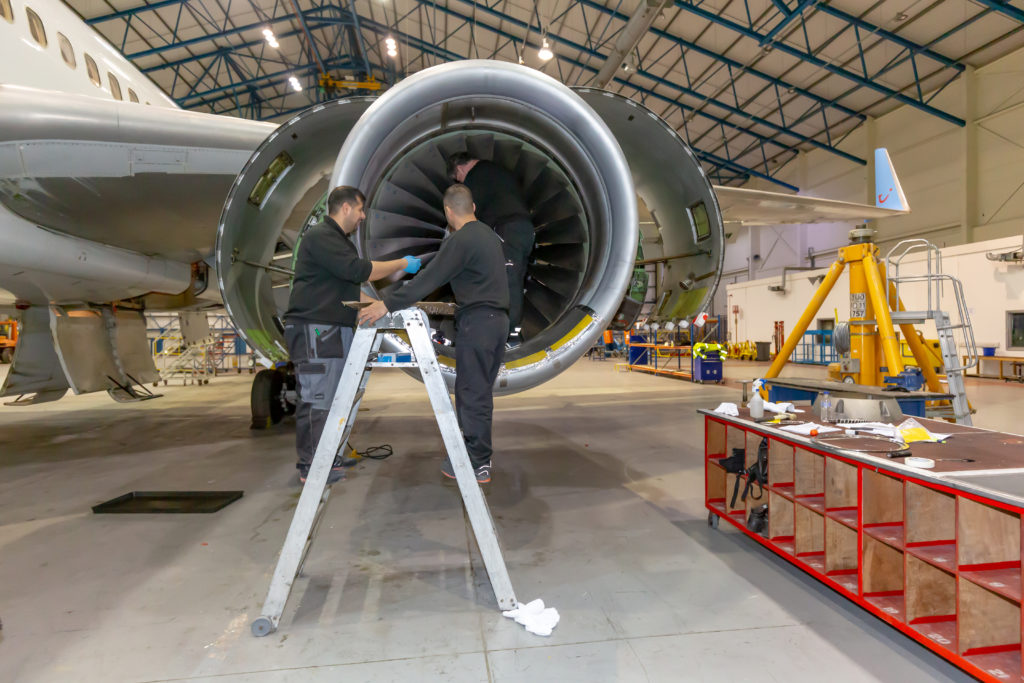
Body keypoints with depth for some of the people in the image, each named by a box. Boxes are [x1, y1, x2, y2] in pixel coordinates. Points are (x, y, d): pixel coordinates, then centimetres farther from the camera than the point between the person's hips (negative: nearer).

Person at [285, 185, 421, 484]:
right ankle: (311, 468, -2)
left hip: (335, 330, 10)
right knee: (316, 399, -8)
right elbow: (358, 270, -21)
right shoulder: (320, 236, -10)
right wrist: (402, 264, -12)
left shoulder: (340, 241, 24)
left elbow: (348, 289, 27)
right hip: (314, 329, -10)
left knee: (332, 398, 12)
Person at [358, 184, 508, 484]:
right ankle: (480, 455, 23)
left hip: (477, 321, -9)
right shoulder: (489, 235, 17)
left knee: (471, 394, -2)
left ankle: (476, 465, 4)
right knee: (481, 392, 15)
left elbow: (429, 279, -19)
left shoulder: (460, 241, -12)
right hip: (498, 319, 9)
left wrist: (387, 304, -19)